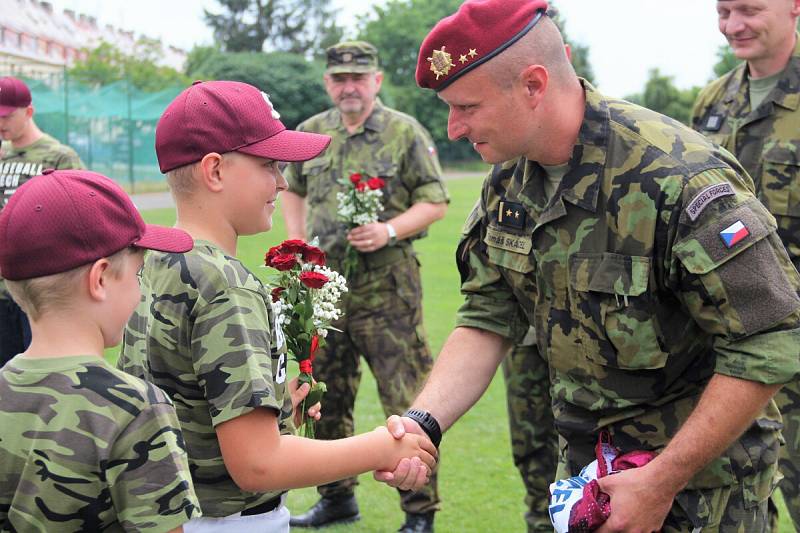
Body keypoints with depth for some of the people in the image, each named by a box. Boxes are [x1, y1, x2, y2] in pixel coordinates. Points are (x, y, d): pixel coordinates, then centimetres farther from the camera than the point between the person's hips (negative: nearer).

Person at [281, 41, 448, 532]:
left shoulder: (405, 133, -4)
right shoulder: (311, 134, 10)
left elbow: (435, 202, -4)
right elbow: (294, 190, 25)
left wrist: (389, 231, -19)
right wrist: (298, 246, 13)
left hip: (386, 285, -5)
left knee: (406, 400, -4)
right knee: (326, 396, 14)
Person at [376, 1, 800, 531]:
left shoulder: (679, 177, -28)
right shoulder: (509, 180, -4)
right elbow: (487, 321, -2)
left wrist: (660, 483, -23)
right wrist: (423, 421, -20)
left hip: (700, 476, -6)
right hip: (582, 459, 6)